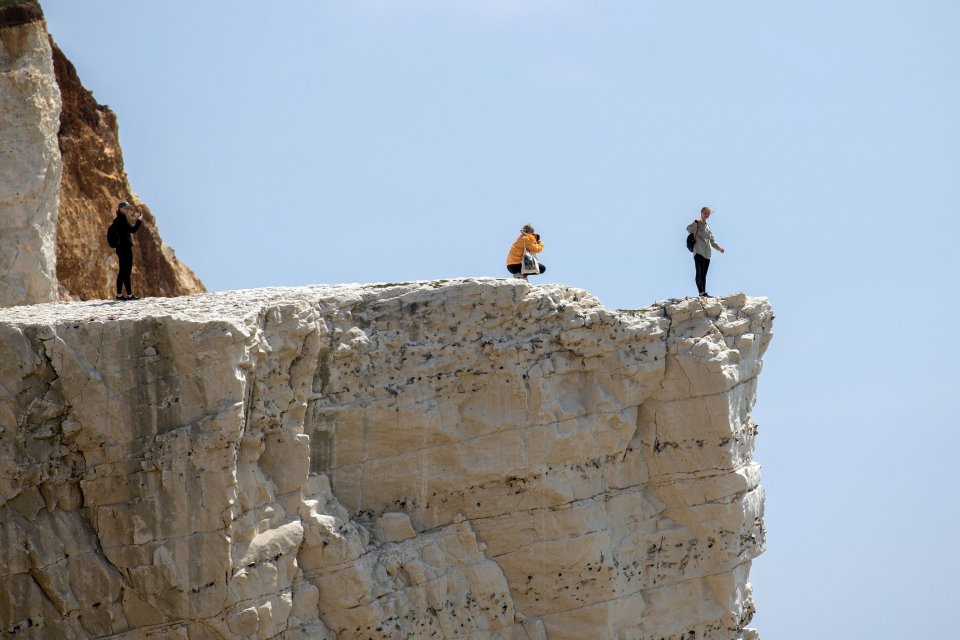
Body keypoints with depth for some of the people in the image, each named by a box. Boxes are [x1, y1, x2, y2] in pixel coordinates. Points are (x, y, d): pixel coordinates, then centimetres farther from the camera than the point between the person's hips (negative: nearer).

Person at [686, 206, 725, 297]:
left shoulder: (708, 226, 23)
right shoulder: (697, 223, 3)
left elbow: (712, 241, 26)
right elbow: (689, 229, -17)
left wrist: (719, 248, 12)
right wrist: (696, 222, -26)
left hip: (707, 254, 7)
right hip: (699, 252, -7)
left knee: (704, 274, 6)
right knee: (699, 272, -14)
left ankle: (704, 292, 4)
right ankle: (701, 292, -19)